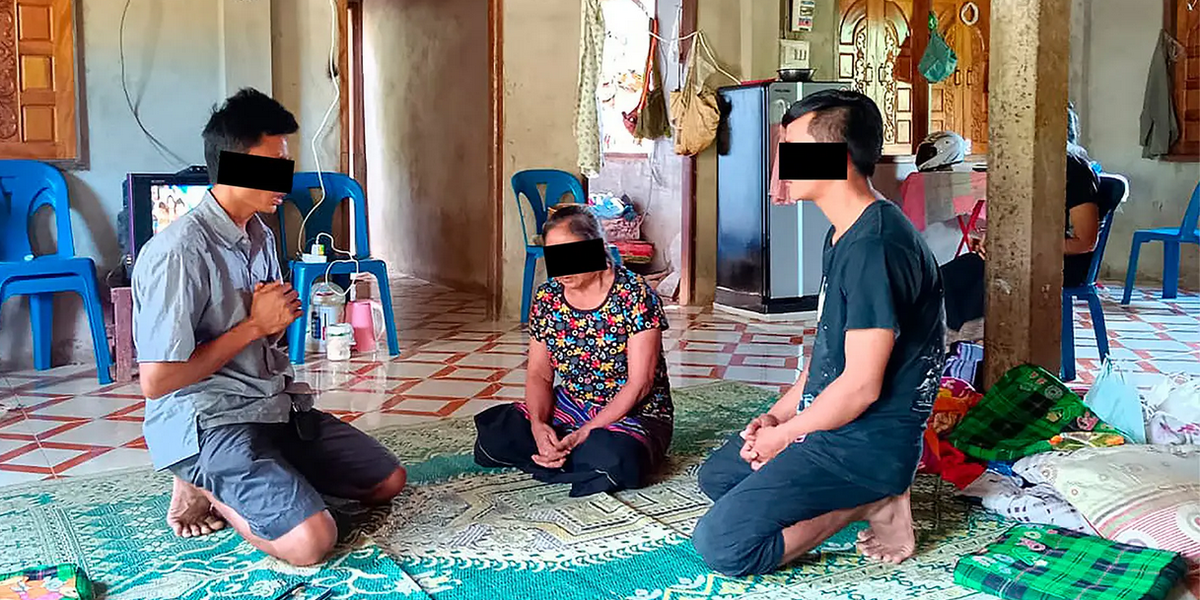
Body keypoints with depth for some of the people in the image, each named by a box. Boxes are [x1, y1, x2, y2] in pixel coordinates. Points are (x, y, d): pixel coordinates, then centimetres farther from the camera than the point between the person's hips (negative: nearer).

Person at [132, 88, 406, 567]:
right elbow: (156, 381, -20)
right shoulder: (177, 253, -20)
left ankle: (225, 482, 11)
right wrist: (255, 325, -15)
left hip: (273, 404, 9)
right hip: (207, 420, -9)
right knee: (309, 541, -27)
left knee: (388, 481, 9)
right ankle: (205, 489, 0)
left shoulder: (260, 236, 9)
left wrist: (278, 318, -3)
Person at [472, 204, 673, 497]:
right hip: (569, 406, 6)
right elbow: (539, 374, 4)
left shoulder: (635, 294, -16)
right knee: (491, 437, -15)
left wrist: (583, 434, -24)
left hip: (634, 414, -5)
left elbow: (639, 383, -18)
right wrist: (539, 425, -17)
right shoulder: (547, 297, 0)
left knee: (616, 458, -39)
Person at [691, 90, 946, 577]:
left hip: (869, 441, -11)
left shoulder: (875, 246, -24)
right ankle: (867, 500, 9)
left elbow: (861, 385, -24)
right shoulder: (843, 235, 11)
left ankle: (868, 502, -6)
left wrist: (782, 436, -11)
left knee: (721, 545, -19)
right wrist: (777, 415, 8)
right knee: (716, 475, 25)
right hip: (829, 419, 11)